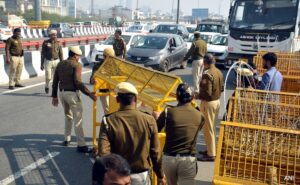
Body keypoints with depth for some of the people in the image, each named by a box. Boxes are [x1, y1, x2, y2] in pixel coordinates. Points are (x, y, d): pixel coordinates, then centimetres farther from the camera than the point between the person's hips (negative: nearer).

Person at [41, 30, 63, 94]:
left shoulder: (58, 43, 3)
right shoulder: (45, 43, -3)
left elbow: (60, 54, 7)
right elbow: (42, 54, 0)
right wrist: (42, 64, -3)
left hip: (56, 61, 2)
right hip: (48, 62, -1)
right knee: (48, 77, -1)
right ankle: (47, 86, 32)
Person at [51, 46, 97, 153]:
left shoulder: (60, 64, 12)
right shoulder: (77, 65, -8)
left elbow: (55, 81, 12)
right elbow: (78, 82, -18)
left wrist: (54, 96, 18)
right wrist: (89, 94, -17)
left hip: (62, 93, 7)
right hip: (72, 93, -7)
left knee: (68, 116, 25)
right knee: (78, 119, -4)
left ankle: (67, 139, 32)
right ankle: (81, 145, -5)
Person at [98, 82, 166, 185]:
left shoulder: (108, 121, -11)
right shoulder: (149, 120, -9)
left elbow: (103, 153, -16)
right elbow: (155, 152, -4)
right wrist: (160, 176, 10)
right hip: (141, 175, 0)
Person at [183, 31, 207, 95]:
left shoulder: (195, 43, -16)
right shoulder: (204, 42, 7)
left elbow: (190, 52, -13)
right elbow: (206, 52, 14)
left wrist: (185, 58, -3)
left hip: (196, 60, -8)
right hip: (203, 60, 8)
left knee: (195, 76, -3)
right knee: (200, 75, 18)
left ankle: (196, 90, -2)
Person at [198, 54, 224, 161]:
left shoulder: (207, 74, -22)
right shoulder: (219, 72, 5)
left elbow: (206, 92, -25)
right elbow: (222, 88, 12)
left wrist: (197, 96, -9)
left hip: (208, 103, -9)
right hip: (217, 101, 9)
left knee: (208, 129, 1)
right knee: (212, 127, 19)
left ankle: (211, 154, 8)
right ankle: (210, 150, 30)